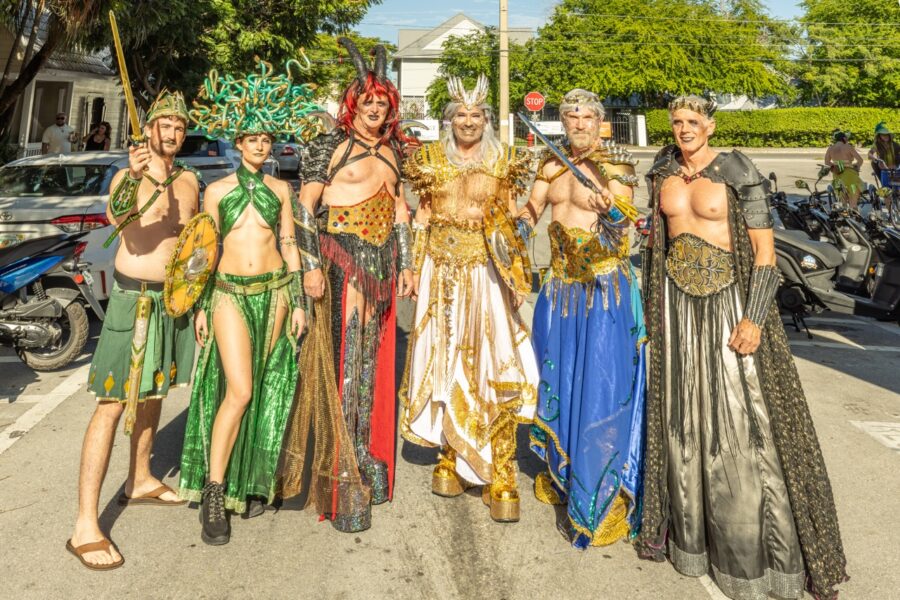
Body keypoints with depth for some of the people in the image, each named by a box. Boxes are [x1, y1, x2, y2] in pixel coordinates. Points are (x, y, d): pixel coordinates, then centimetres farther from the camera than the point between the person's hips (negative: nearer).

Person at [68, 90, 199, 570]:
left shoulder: (189, 181, 8)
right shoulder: (127, 176, -8)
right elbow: (115, 218, -29)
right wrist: (134, 177, -44)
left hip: (175, 297, 6)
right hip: (133, 297, -6)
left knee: (153, 391, 17)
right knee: (112, 404, -9)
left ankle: (139, 481, 34)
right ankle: (85, 525, -7)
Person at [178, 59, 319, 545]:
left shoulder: (280, 189, 10)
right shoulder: (217, 190, 6)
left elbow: (289, 245, 9)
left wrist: (297, 301, 4)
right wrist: (200, 305, 2)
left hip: (273, 291, 2)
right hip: (229, 292, -2)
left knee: (264, 391, 6)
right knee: (238, 391, -14)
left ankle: (251, 481, 21)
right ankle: (213, 493, -5)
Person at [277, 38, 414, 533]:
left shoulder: (391, 150, 16)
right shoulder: (330, 145, -2)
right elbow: (304, 207, -6)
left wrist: (405, 265, 15)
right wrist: (311, 266, -14)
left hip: (381, 261, 6)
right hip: (340, 256, -6)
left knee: (371, 357, 10)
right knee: (344, 358, -7)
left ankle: (364, 451, 24)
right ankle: (342, 474, 1)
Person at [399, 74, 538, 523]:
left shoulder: (503, 161, 5)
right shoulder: (431, 159, 9)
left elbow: (512, 221, 6)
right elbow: (422, 217, 9)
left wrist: (518, 274, -1)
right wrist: (416, 268, 2)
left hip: (487, 270, -2)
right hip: (442, 270, 2)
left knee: (494, 361, -8)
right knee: (443, 360, 6)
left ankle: (501, 474, -2)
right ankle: (449, 458, 21)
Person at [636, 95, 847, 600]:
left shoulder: (738, 173, -8)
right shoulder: (664, 173, 8)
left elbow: (764, 247, -11)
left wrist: (754, 317, -19)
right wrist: (651, 306, 10)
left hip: (727, 299, -5)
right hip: (678, 301, 5)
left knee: (738, 413, -2)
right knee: (680, 411, 10)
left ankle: (753, 544, 12)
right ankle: (684, 525, 26)